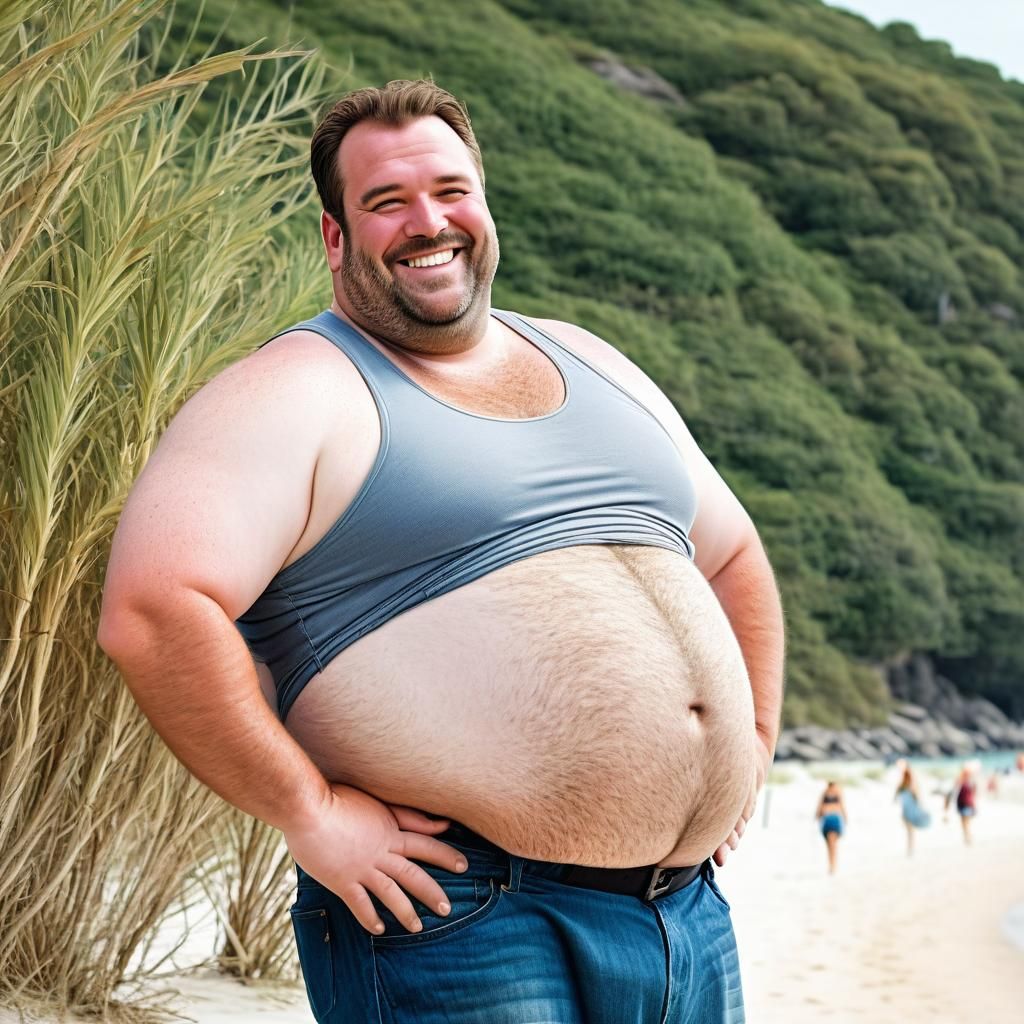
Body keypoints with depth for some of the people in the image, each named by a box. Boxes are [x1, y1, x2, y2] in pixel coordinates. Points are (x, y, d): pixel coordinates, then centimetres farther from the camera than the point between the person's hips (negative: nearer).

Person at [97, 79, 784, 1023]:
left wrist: (751, 746, 16)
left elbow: (734, 556, 28)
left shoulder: (588, 366, 17)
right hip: (463, 925, -7)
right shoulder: (296, 395, -6)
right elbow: (152, 609, -21)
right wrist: (310, 810, -19)